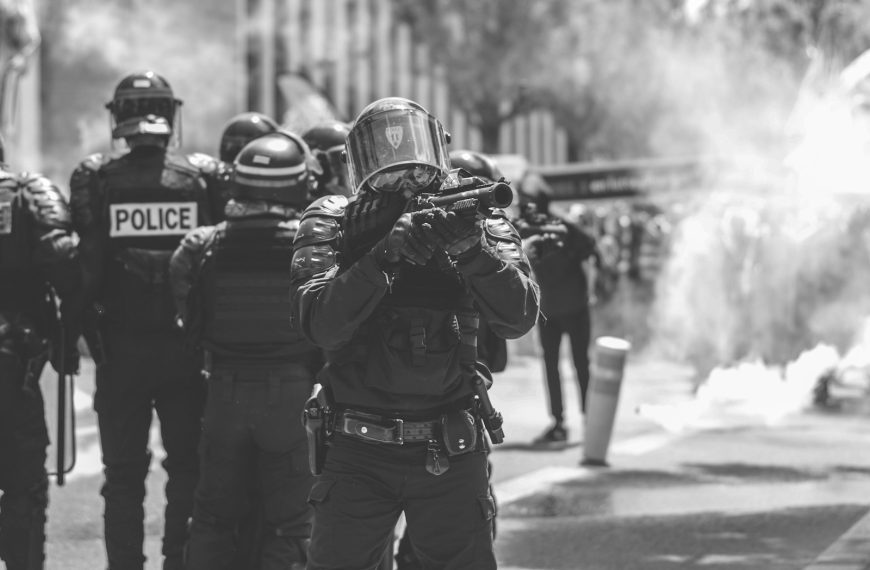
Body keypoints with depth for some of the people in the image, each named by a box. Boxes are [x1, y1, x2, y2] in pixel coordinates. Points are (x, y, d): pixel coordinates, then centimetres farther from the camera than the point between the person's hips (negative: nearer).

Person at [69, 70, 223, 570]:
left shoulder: (94, 180, -6)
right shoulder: (204, 177, -4)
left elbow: (81, 267, -9)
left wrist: (85, 332, -2)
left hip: (120, 347, 0)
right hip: (188, 350, 0)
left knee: (124, 473, 9)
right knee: (188, 468, 11)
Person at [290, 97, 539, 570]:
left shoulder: (472, 219, 0)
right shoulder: (331, 224, -1)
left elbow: (518, 318, -13)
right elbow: (321, 323, -17)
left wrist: (473, 249, -29)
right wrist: (384, 255, -28)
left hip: (450, 455, 1)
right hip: (359, 451, 0)